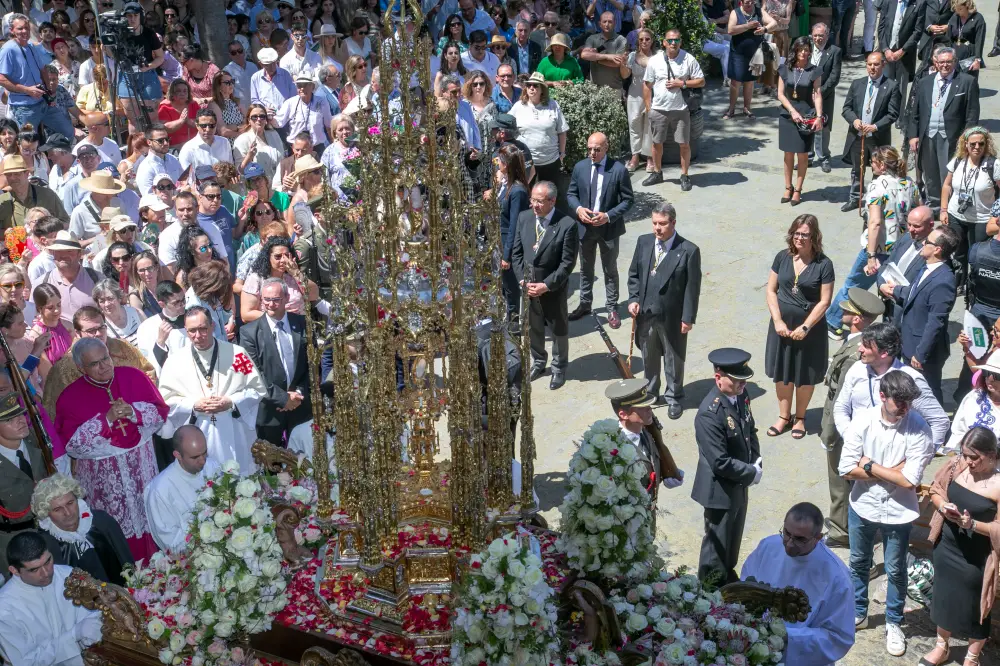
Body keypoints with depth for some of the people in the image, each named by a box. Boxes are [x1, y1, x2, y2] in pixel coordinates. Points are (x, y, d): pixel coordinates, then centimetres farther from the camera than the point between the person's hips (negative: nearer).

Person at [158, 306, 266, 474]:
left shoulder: (236, 353, -2)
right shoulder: (174, 361, 1)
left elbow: (258, 389, 1)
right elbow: (166, 400, 1)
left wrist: (232, 403, -14)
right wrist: (194, 406, -14)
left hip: (235, 437, 0)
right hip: (197, 441, 0)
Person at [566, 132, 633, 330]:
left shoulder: (619, 170, -13)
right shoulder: (580, 167, -3)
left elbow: (627, 200, -9)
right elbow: (571, 194, 7)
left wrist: (608, 216, -21)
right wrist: (578, 208, -14)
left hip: (608, 228, -3)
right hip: (584, 227, 3)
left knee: (610, 270, 10)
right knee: (585, 269, 17)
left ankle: (612, 308, 22)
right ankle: (584, 305, 32)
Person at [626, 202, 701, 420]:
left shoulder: (689, 250, -15)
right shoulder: (643, 242, -1)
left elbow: (692, 287, -11)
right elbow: (634, 273, 9)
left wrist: (688, 318, -12)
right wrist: (633, 299, -4)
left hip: (672, 317, -4)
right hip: (645, 314, 4)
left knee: (673, 360, 12)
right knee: (649, 357, 20)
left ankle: (673, 398, 31)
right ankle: (650, 393, 39)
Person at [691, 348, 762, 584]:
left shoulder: (741, 395, -6)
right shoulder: (709, 414, -31)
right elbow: (720, 463, -29)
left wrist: (756, 462, -2)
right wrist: (752, 474, -17)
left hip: (740, 484, 8)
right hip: (721, 489, -8)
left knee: (734, 537, 27)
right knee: (717, 543, 11)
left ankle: (728, 576, 48)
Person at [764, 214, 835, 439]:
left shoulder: (823, 264, -11)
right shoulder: (782, 257, -2)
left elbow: (824, 301, -11)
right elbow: (771, 290, 1)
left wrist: (805, 327, -15)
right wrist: (778, 321, -8)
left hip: (810, 326, -3)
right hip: (782, 324, 3)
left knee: (805, 375, 9)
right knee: (781, 372, 12)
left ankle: (800, 418, 28)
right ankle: (784, 416, 28)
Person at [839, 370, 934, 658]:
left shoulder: (918, 428, -22)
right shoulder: (862, 421, -17)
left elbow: (909, 480, -25)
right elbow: (847, 469, -17)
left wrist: (870, 465, -18)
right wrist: (892, 471, -20)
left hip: (898, 513, -2)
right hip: (863, 507, 2)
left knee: (895, 570, 16)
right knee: (858, 563, 21)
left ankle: (894, 623, 38)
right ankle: (858, 613, 44)